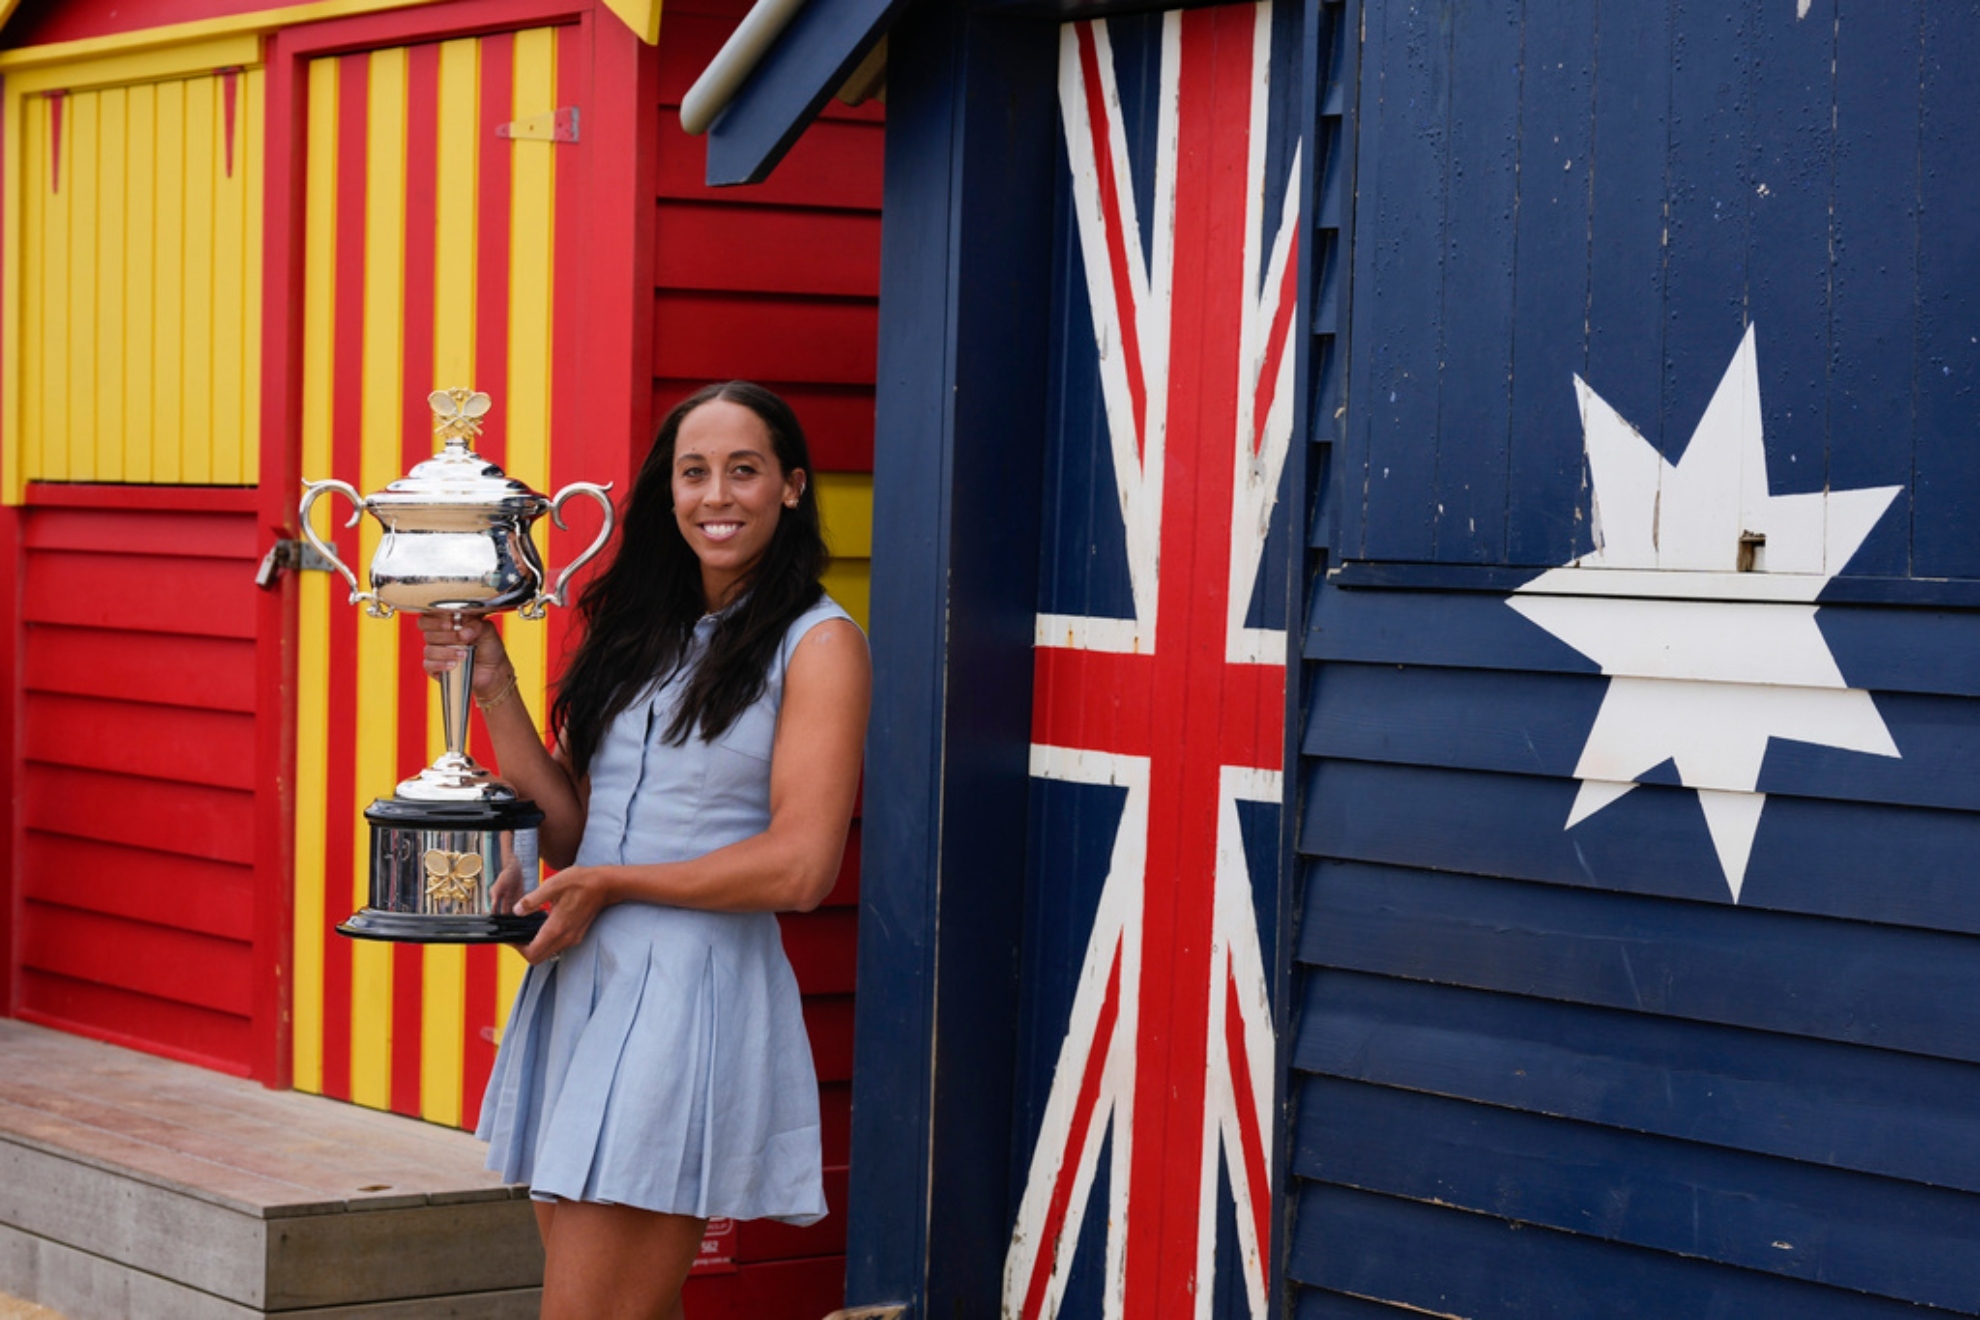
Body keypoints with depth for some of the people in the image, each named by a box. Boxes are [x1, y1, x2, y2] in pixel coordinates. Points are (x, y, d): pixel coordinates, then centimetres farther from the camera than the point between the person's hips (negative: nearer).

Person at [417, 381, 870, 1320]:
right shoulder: (640, 633, 15)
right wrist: (492, 692, 2)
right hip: (579, 982, 7)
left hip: (693, 989, -7)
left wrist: (609, 884, -7)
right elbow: (571, 834, 10)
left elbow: (800, 867, -13)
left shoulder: (817, 644, -5)